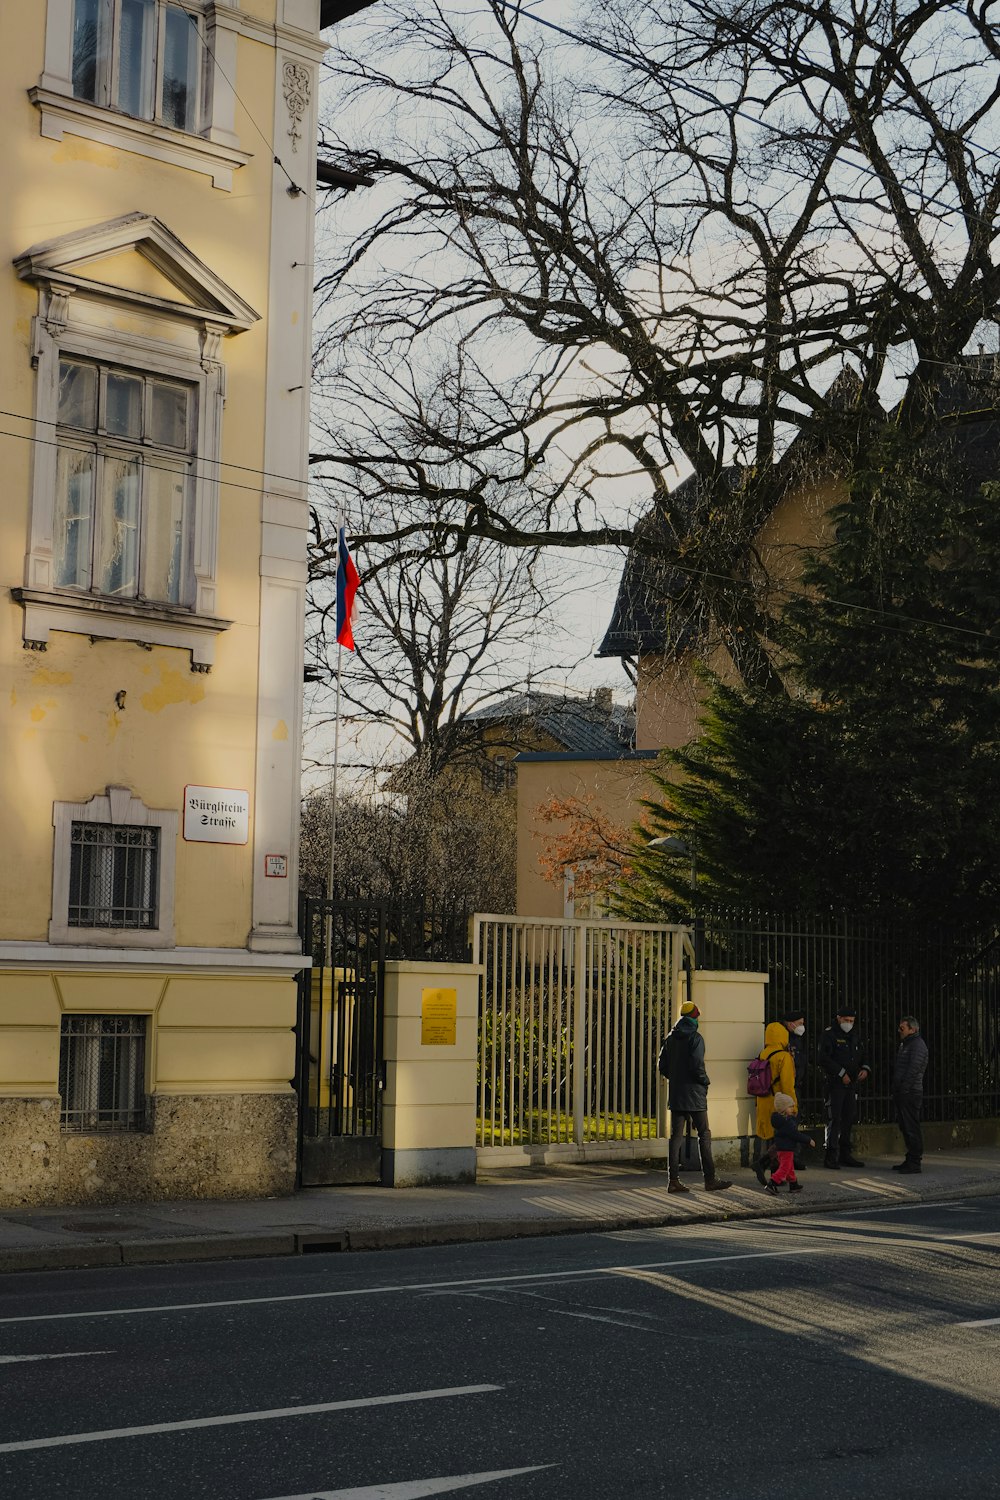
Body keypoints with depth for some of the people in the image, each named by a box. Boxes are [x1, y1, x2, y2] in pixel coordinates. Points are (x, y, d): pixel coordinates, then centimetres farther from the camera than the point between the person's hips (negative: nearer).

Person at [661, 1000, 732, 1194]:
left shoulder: (671, 1038, 8)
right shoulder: (695, 1038, -12)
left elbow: (663, 1065, 9)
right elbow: (697, 1066, -20)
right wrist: (705, 1081, -2)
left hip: (675, 1095, 6)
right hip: (694, 1094, -6)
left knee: (676, 1136, 6)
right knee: (704, 1135, 2)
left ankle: (674, 1180, 3)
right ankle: (710, 1179, 3)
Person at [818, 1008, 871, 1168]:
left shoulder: (854, 1036, 16)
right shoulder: (829, 1035, -7)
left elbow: (864, 1055, 22)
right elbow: (824, 1059, -16)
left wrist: (865, 1068, 1)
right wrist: (842, 1073, -17)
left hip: (851, 1083, 7)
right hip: (835, 1083, -7)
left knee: (849, 1118, 10)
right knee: (834, 1119, -10)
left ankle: (845, 1154, 18)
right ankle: (831, 1155, -8)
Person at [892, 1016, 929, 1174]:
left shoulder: (918, 1045, -11)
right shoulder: (905, 1044, 21)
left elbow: (913, 1069, -18)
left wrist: (904, 1089, -20)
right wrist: (896, 1092, 18)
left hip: (911, 1093, -10)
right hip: (902, 1093, 10)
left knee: (911, 1128, -9)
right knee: (905, 1127, 12)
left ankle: (915, 1162, -8)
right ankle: (910, 1160, 17)